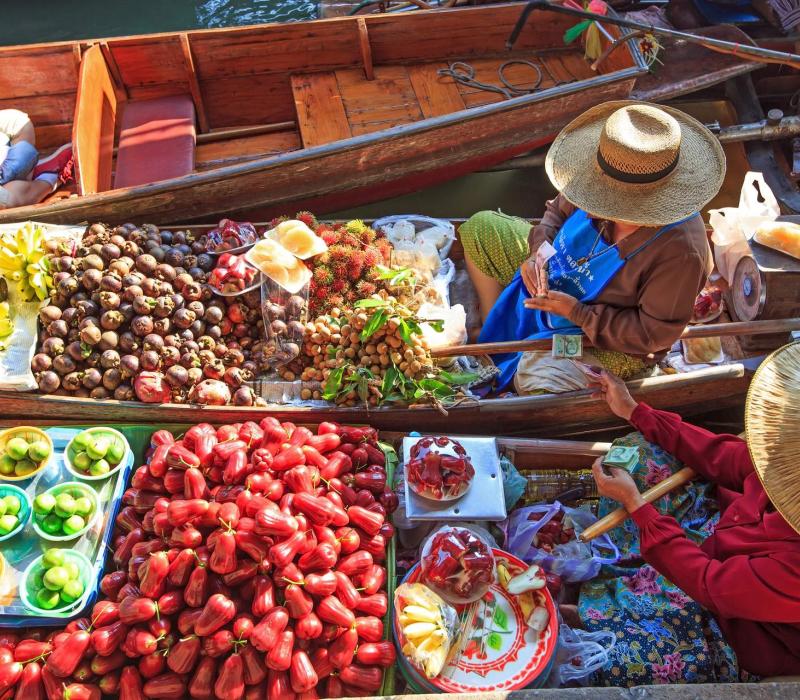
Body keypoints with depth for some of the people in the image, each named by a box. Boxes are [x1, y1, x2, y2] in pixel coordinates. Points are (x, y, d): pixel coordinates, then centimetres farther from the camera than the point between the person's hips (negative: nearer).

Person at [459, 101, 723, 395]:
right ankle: (492, 338, 9)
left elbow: (654, 334, -27)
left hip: (611, 344, -7)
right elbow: (561, 208, 3)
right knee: (479, 227, 6)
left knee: (536, 374, -36)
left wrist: (577, 312, -28)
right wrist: (537, 252, -16)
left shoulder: (681, 252, -36)